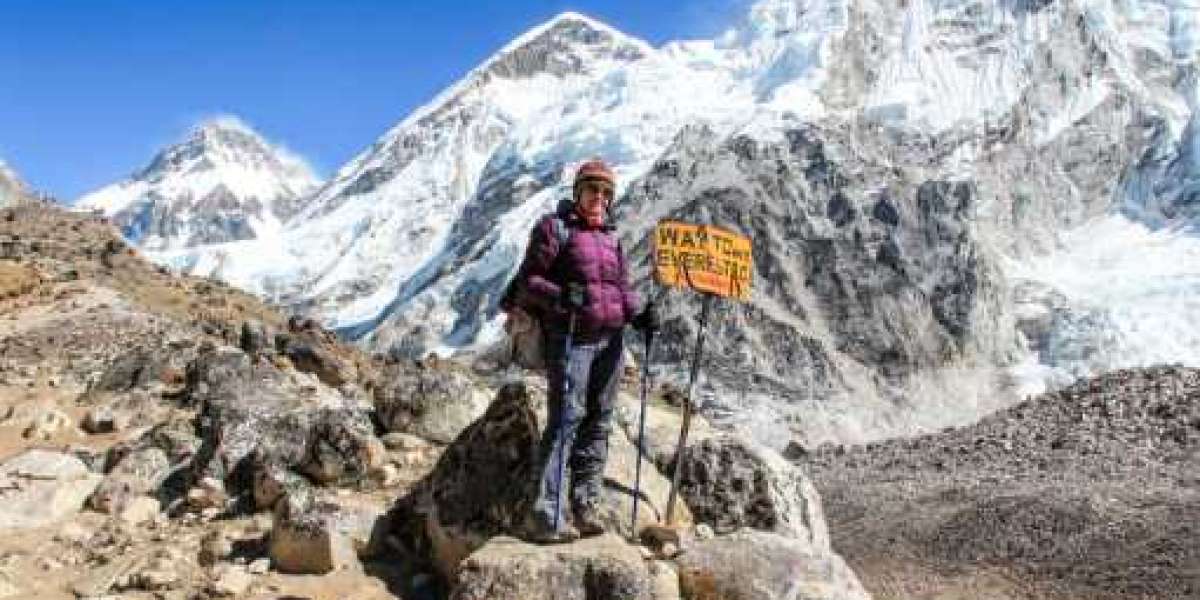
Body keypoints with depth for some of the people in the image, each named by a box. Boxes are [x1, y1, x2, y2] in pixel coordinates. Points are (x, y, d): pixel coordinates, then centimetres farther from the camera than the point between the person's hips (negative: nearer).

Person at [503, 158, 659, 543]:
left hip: (611, 338, 7)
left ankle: (587, 503, 16)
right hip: (571, 337, -7)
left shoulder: (611, 238, 19)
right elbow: (528, 279, -5)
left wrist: (638, 315, 2)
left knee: (598, 422, 8)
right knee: (566, 419, -12)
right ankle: (547, 517, -11)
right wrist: (558, 296, -24)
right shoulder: (555, 227, 0)